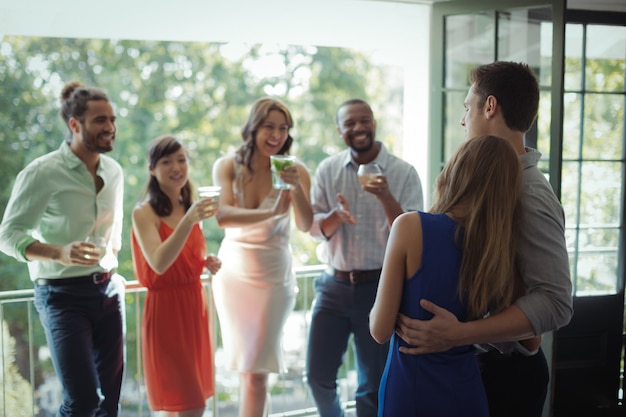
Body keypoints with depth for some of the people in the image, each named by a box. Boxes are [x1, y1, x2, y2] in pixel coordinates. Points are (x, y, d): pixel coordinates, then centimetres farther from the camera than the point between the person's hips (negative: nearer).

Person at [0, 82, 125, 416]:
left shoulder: (114, 172, 8)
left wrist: (111, 266, 12)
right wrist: (60, 253, -29)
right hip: (63, 294, -6)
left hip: (108, 290, 6)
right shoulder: (43, 172, -12)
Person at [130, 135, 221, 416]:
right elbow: (159, 264, -28)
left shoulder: (189, 208, 9)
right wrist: (189, 220, -38)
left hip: (194, 307, 7)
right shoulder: (144, 212, -13)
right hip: (166, 310, -7)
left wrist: (207, 263, 0)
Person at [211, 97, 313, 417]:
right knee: (247, 363, 14)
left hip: (273, 275, -2)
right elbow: (223, 216, -22)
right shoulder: (227, 166, -6)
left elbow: (306, 226, -17)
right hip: (232, 271, 2)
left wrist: (296, 187, -33)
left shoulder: (294, 170, -8)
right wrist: (271, 213, -35)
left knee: (254, 371, -2)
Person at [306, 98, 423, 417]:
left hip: (379, 288, -2)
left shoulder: (403, 173, -6)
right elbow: (314, 229, 1)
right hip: (334, 286, 3)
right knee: (318, 375, 11)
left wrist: (385, 198, -27)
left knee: (373, 385, 8)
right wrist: (336, 215, -21)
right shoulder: (327, 170, 3)